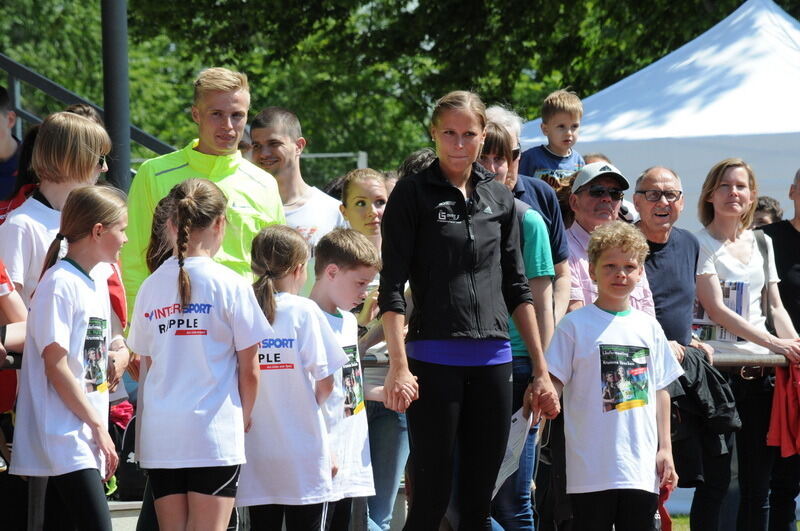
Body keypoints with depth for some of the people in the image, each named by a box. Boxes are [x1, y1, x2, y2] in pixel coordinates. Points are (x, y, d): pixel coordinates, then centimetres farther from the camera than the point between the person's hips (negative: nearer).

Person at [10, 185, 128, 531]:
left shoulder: (98, 285, 16)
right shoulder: (59, 284, -11)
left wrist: (101, 429, 13)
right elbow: (56, 367, -15)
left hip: (87, 439, 9)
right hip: (65, 436, -9)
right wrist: (98, 426, -13)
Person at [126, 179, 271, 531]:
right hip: (214, 432, -4)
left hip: (159, 432, 4)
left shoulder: (151, 287, 6)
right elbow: (249, 369, -3)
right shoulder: (230, 285, -6)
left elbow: (147, 362, 10)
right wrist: (245, 415, 13)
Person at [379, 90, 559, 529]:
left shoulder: (499, 198, 13)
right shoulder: (413, 194, 0)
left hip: (492, 360, 5)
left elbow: (516, 289, 17)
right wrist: (398, 365, -16)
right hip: (434, 358, -5)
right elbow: (392, 288, -6)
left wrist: (541, 369, 13)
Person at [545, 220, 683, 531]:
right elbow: (553, 383, -3)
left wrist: (665, 448, 12)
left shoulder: (648, 327, 12)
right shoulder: (575, 325, -1)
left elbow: (660, 390, 15)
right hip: (592, 468, -4)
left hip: (642, 467, 4)